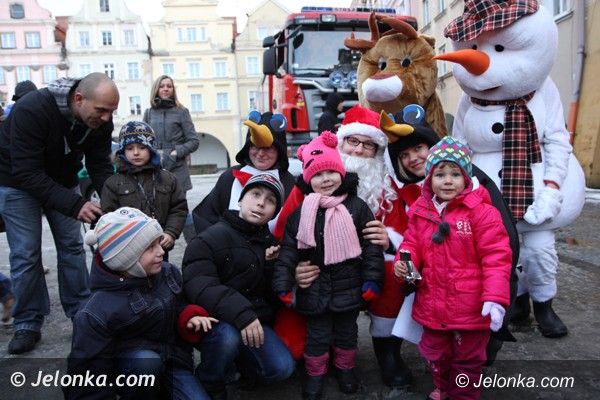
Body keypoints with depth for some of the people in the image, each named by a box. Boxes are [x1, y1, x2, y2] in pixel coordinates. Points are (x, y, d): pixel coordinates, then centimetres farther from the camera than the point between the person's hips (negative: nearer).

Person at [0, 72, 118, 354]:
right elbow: (27, 173, -36)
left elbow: (100, 167, -13)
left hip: (62, 180, 5)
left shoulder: (100, 120, -19)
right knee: (25, 254, -5)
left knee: (72, 246, 4)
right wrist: (75, 205, -42)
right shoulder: (31, 110, -35)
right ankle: (28, 323, 10)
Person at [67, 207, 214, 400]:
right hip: (127, 368, -4)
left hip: (173, 360, 4)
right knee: (146, 361, -38)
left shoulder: (168, 272, -7)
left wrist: (190, 316, -10)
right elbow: (88, 373, -17)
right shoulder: (97, 313, -23)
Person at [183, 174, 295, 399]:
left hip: (254, 321, 5)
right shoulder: (210, 239, -13)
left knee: (282, 368, -14)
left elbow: (273, 292, 8)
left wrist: (273, 265, -12)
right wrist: (240, 313, -38)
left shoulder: (269, 242, 9)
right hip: (215, 321, -5)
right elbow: (200, 287, -28)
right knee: (227, 335, -37)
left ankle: (238, 360, 19)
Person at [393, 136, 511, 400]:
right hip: (432, 306, 5)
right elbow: (412, 244, 8)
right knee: (435, 354, 25)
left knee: (467, 359, 17)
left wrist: (495, 297, -24)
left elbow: (496, 256, -17)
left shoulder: (481, 211, -16)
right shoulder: (420, 211, -1)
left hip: (469, 307, -4)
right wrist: (404, 262, -13)